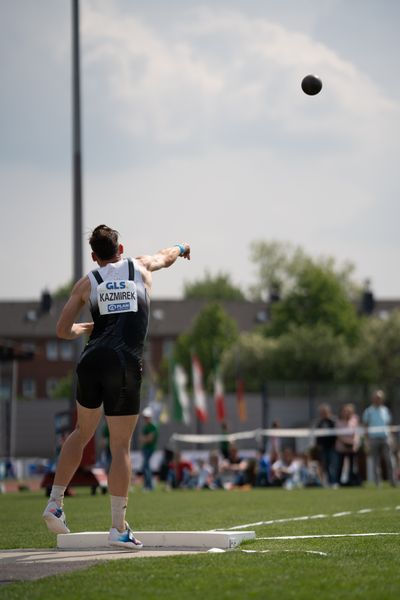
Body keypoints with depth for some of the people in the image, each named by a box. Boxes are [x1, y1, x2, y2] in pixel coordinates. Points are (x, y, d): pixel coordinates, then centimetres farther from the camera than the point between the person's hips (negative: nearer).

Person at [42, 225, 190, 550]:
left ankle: (55, 503, 21)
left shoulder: (87, 283, 12)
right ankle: (119, 528, -3)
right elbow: (166, 256, 36)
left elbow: (63, 330, 12)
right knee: (121, 447, -1)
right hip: (125, 365, -2)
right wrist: (181, 248, 59)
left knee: (83, 431, 24)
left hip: (91, 362, 3)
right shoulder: (141, 267, 13)